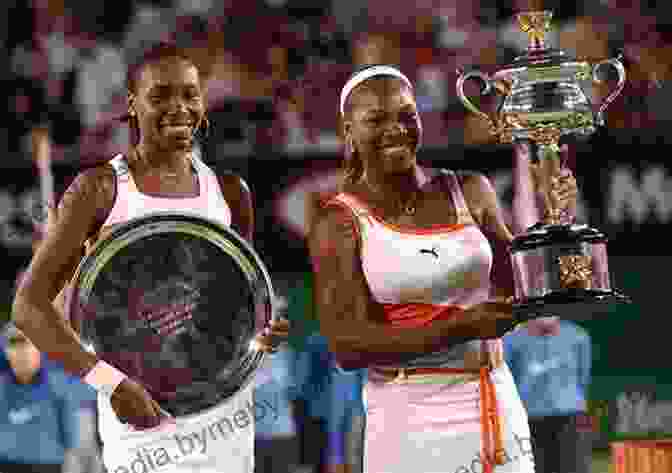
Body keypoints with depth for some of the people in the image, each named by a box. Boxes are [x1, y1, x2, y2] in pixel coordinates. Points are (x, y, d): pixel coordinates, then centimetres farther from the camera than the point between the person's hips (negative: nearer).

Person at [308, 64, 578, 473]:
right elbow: (349, 346, -14)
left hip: (499, 407, 4)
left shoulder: (468, 192, 6)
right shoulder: (339, 225, -5)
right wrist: (460, 328, -22)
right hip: (411, 421, -4)